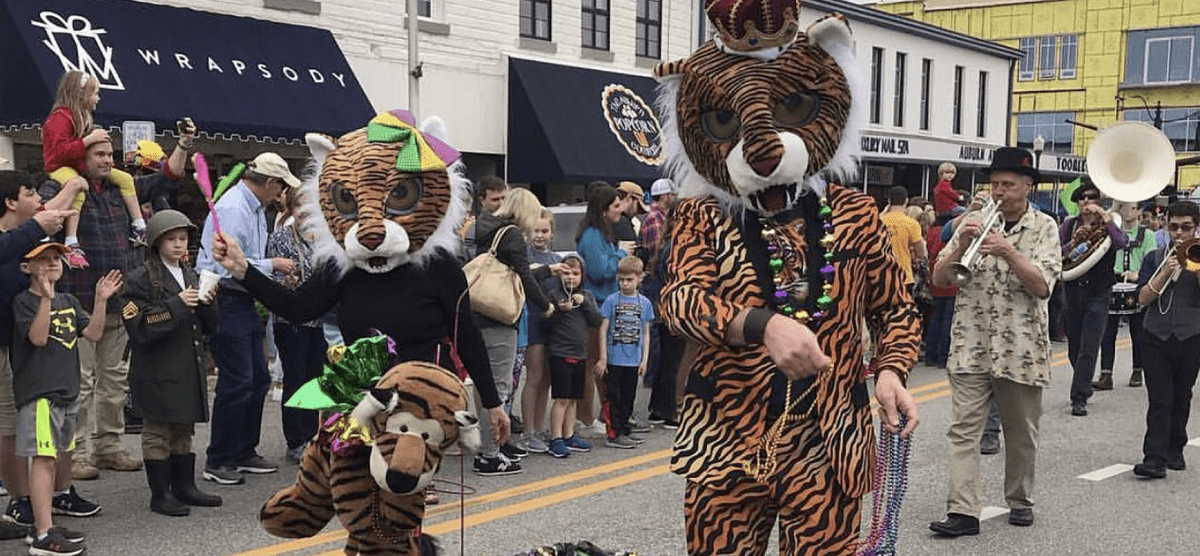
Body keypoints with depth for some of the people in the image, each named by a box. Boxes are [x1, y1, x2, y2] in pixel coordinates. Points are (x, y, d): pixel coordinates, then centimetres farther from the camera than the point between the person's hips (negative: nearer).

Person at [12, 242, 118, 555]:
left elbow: (93, 334, 6)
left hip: (67, 388, 8)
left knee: (63, 450, 26)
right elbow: (38, 337, -21)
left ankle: (61, 496, 52)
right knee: (44, 457, -15)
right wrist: (46, 298, -31)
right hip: (38, 391, -8)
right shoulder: (23, 302, -7)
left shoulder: (69, 302, 14)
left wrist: (101, 300, -6)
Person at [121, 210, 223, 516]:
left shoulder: (190, 276, 15)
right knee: (157, 432, 0)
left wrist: (206, 303, -6)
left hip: (188, 368, 7)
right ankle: (160, 494, 7)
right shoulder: (140, 279, -7)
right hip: (157, 372, -7)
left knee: (185, 429, 14)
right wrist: (176, 304, -22)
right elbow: (140, 328, -17)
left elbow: (208, 327, 14)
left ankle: (184, 486, 23)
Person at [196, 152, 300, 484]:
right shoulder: (233, 209, -18)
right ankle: (218, 462, 0)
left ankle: (244, 453, 24)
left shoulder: (255, 209, 15)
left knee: (258, 380, 13)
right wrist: (273, 265, -15)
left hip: (245, 302, 11)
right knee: (237, 382, -9)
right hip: (225, 303, -10)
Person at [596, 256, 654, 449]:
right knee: (614, 397, -1)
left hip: (633, 360, 3)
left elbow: (646, 333, 9)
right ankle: (614, 434, 4)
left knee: (628, 397, 12)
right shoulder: (611, 301, -3)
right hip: (614, 359, -3)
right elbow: (603, 329, -3)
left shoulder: (645, 303, 5)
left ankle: (624, 431, 23)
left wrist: (644, 359, 5)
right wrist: (602, 358, -6)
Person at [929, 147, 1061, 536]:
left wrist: (1008, 250, -23)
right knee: (963, 430, -7)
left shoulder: (1043, 227, 1)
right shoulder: (974, 222, 6)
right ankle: (962, 511, -8)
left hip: (1021, 347, -1)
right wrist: (962, 245, -16)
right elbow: (939, 279, 1)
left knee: (1021, 434, 12)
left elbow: (1043, 286, -11)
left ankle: (1020, 500, 30)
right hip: (971, 346, 1)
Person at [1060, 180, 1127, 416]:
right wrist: (1074, 242, -16)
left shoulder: (1107, 224, 0)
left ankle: (1079, 399, -7)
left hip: (1098, 292, -3)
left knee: (1088, 348, -9)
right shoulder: (1069, 225, 6)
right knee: (1074, 346, 12)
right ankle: (1085, 386, 33)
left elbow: (1122, 242, -21)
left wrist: (1105, 217, -20)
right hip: (1072, 289, 3)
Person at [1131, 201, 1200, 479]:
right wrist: (1166, 271, -15)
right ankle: (1154, 459, -11)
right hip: (1156, 338, 0)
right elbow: (1143, 298, -4)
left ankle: (1175, 451, 26)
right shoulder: (1155, 258, 6)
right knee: (1159, 400, -6)